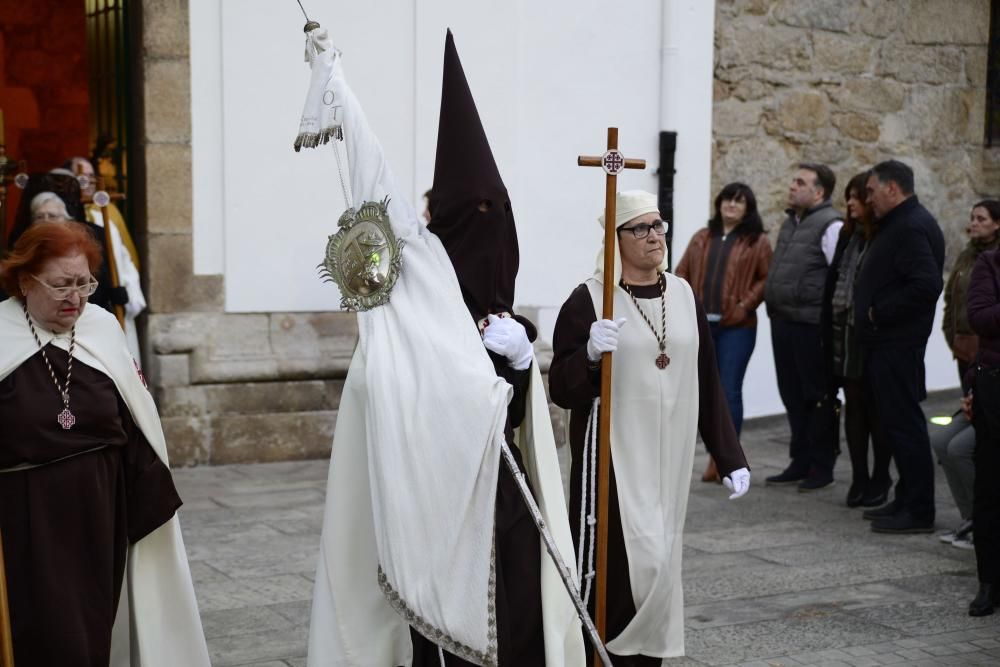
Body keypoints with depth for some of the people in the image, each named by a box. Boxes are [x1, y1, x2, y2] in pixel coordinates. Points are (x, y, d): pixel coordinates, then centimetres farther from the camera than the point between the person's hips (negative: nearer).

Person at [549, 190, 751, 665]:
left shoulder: (683, 295, 8)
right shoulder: (589, 300, -8)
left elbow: (707, 382, 12)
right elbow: (562, 391, -9)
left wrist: (730, 457, 10)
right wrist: (590, 355, -28)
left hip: (670, 454, 5)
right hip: (613, 456, -5)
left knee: (659, 561, 9)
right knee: (621, 562, -9)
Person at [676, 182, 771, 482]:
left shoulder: (758, 242, 3)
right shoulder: (701, 238, 16)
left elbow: (767, 278, -3)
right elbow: (682, 273, 14)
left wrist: (745, 306, -13)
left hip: (736, 327, -4)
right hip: (700, 325, 4)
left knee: (729, 391, -5)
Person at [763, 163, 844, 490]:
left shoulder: (830, 225, -12)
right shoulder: (790, 223, 16)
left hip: (812, 326, -8)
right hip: (783, 323, 8)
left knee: (816, 398, 1)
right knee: (793, 397, 13)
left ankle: (821, 467, 10)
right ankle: (800, 462, 23)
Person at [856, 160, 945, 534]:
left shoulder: (912, 227, -16)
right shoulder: (900, 223, 17)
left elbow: (926, 284, -27)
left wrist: (880, 313, -19)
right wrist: (873, 314, 8)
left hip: (897, 345, -11)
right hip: (886, 343, 11)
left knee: (903, 423, -7)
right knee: (898, 422, 14)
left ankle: (918, 512, -2)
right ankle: (907, 501, 22)